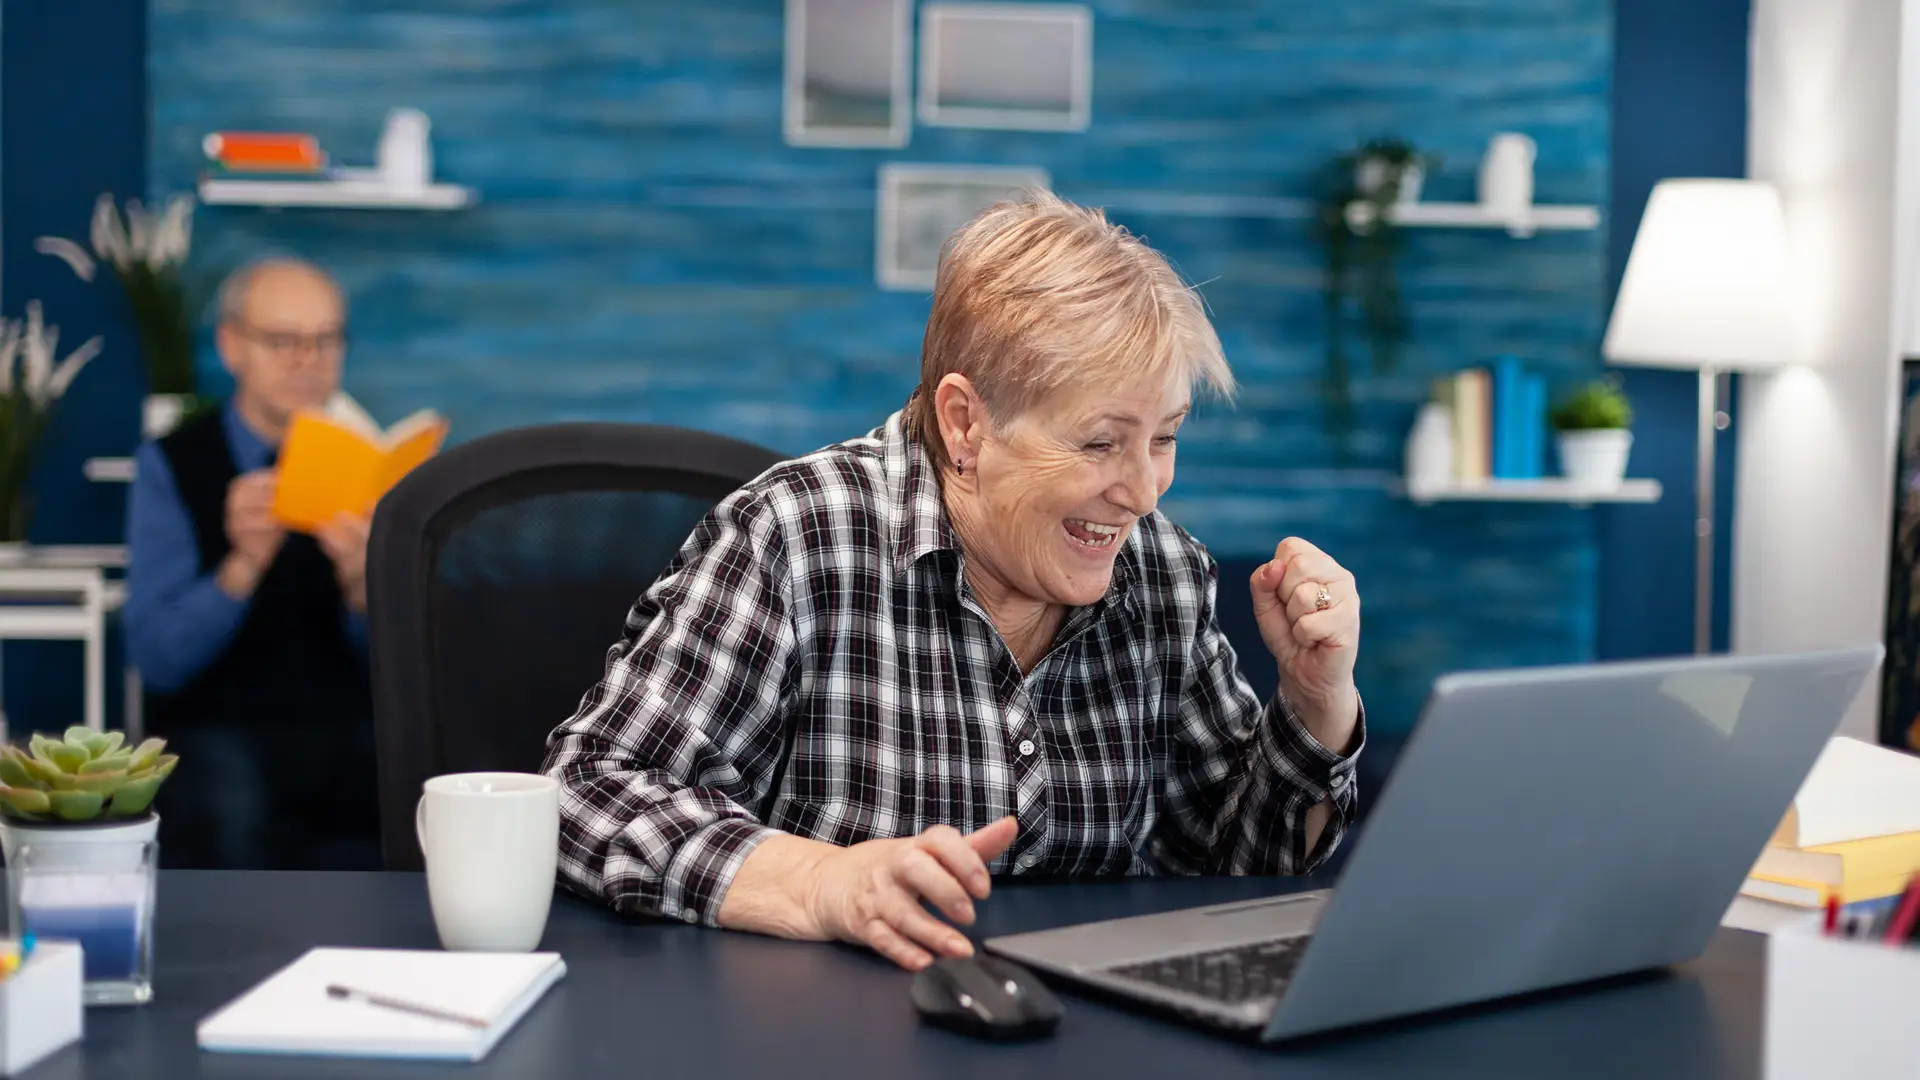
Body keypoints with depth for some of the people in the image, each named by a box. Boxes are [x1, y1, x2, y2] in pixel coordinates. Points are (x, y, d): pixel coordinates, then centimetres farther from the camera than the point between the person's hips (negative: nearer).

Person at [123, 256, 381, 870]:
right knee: (228, 809, -36)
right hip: (217, 735, -2)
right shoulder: (173, 465, 2)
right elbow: (156, 661, -8)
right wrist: (242, 566, -25)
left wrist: (364, 585, -20)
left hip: (355, 737, 2)